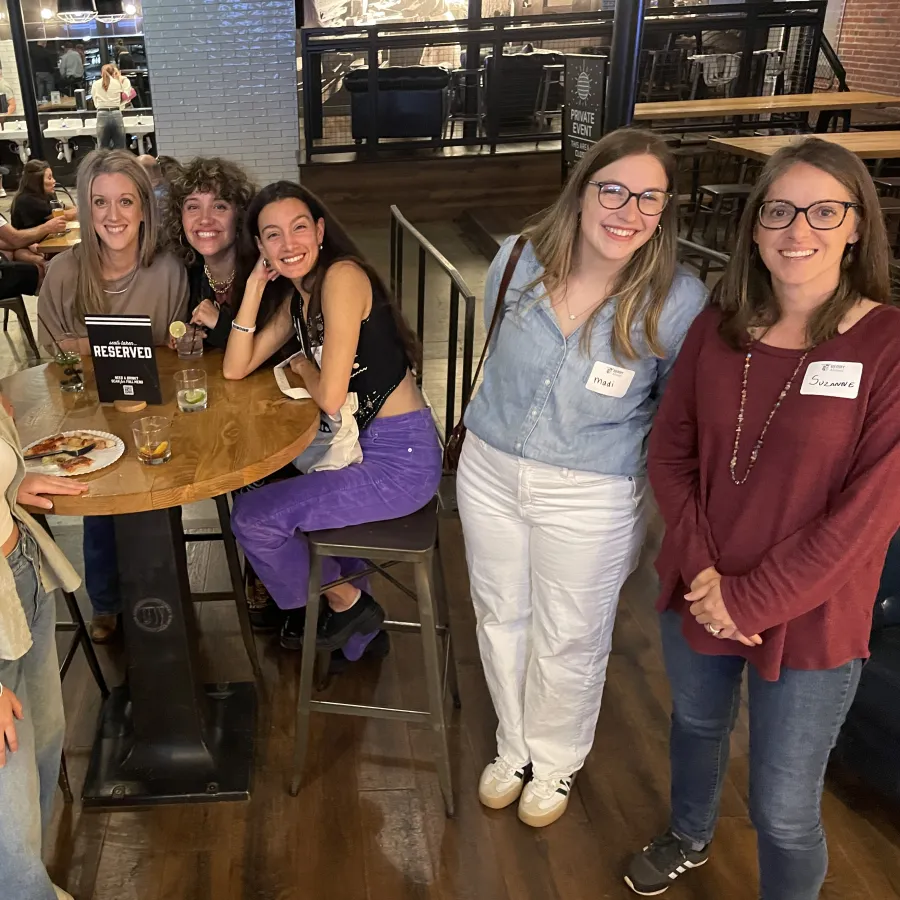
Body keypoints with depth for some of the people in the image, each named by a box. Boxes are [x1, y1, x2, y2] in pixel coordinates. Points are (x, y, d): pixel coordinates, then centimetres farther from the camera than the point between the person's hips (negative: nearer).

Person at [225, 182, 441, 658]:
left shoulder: (342, 277, -18)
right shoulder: (296, 297, 11)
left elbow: (331, 399, -22)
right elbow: (235, 368, 7)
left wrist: (302, 366, -1)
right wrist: (254, 288, 0)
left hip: (401, 458, -10)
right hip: (364, 444, 10)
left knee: (253, 516, -5)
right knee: (260, 482, 26)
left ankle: (346, 605, 19)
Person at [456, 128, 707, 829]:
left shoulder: (678, 303, -19)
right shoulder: (518, 262, -10)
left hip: (592, 497, -3)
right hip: (490, 470, 4)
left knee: (570, 639, 14)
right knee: (500, 616, 20)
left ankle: (557, 762, 45)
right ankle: (514, 745, 48)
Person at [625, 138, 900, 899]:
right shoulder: (719, 328, -3)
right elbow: (669, 452, 0)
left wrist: (750, 602, -16)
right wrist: (702, 573, -11)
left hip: (809, 616, -4)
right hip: (698, 593, 5)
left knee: (784, 810, 9)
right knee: (696, 723, 28)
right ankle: (689, 839, 59)